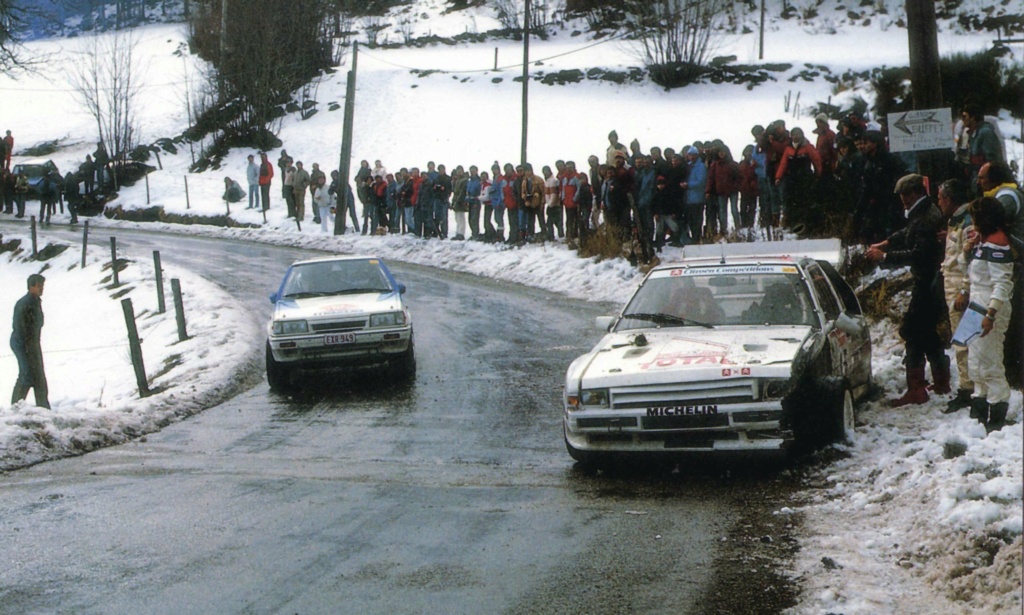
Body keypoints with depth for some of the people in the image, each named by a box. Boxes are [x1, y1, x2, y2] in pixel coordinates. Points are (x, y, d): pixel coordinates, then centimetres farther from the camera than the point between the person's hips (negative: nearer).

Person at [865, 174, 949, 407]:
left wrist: (884, 256, -22)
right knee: (930, 332, 19)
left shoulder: (926, 220, -22)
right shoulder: (925, 213, 12)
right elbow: (907, 233, 27)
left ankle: (916, 390, -9)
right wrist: (885, 243, 14)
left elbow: (917, 254, -27)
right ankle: (941, 383, 29)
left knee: (913, 331, -9)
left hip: (927, 284, -11)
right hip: (932, 283, 11)